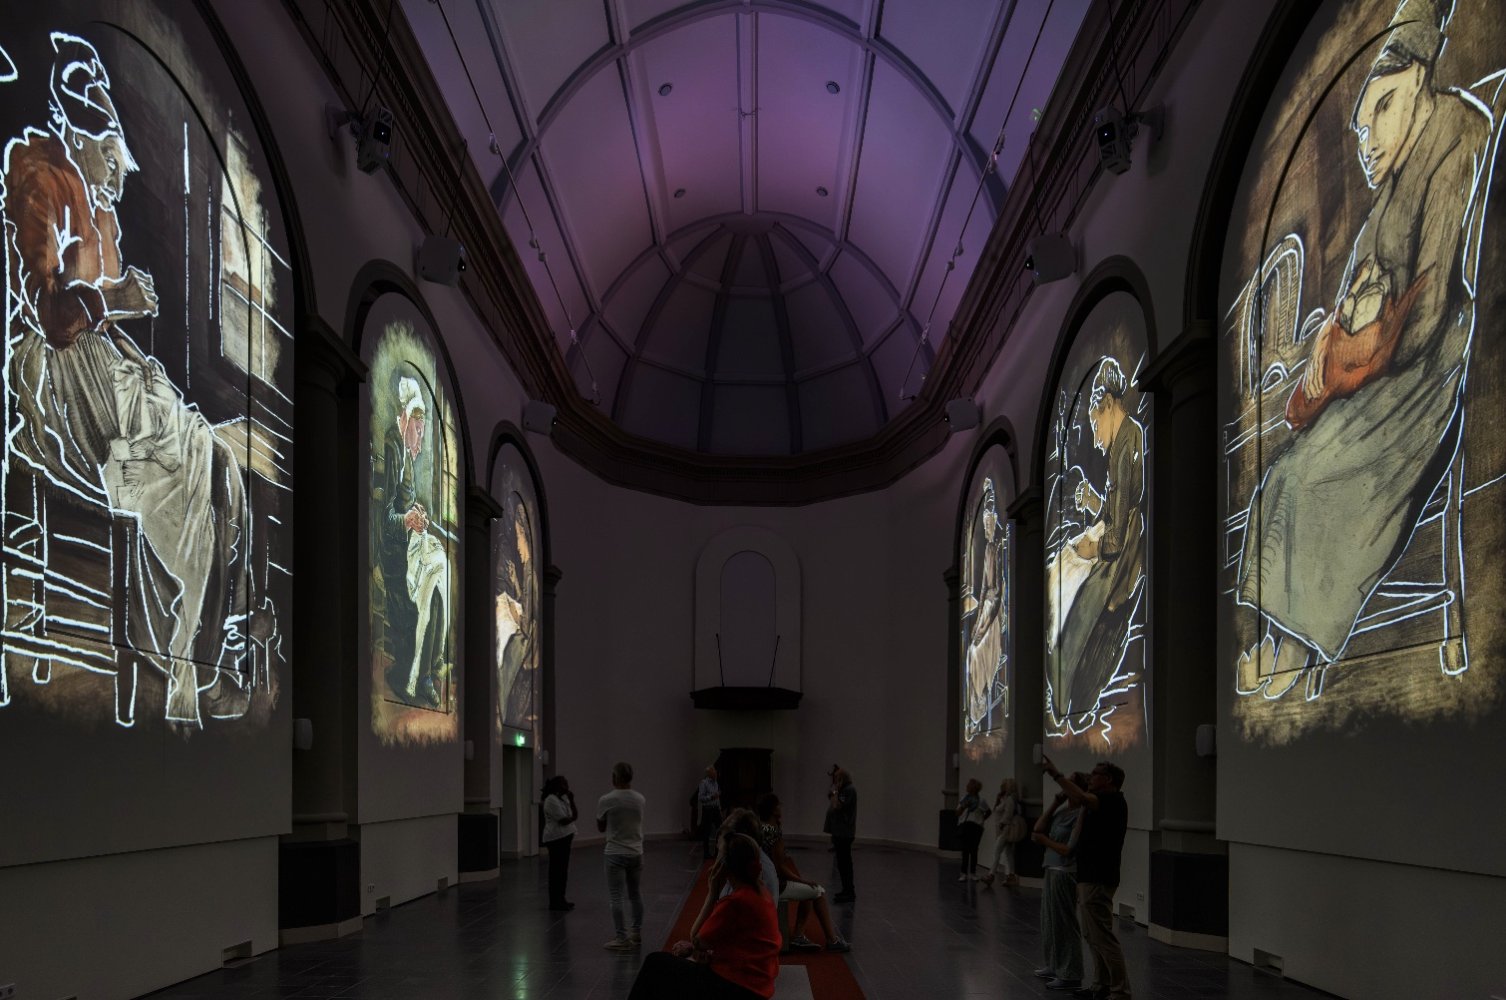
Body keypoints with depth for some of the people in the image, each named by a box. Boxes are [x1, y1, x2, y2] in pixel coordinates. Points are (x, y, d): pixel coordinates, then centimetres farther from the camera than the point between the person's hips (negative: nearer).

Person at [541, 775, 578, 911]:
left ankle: (560, 899, 20)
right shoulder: (552, 801, -16)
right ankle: (555, 902, -2)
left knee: (562, 870, 13)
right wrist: (573, 817, -2)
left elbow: (574, 815, 8)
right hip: (556, 839, -10)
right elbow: (563, 821, -19)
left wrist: (571, 802, -4)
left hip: (563, 838, 10)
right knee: (557, 870, -6)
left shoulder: (562, 798, 13)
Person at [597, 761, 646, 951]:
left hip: (616, 855, -5)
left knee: (617, 897, -1)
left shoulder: (606, 800, -12)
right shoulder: (639, 799, 1)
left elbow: (601, 827, 1)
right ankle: (636, 933, 25)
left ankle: (622, 938, -3)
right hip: (636, 853, 5)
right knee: (635, 894, 17)